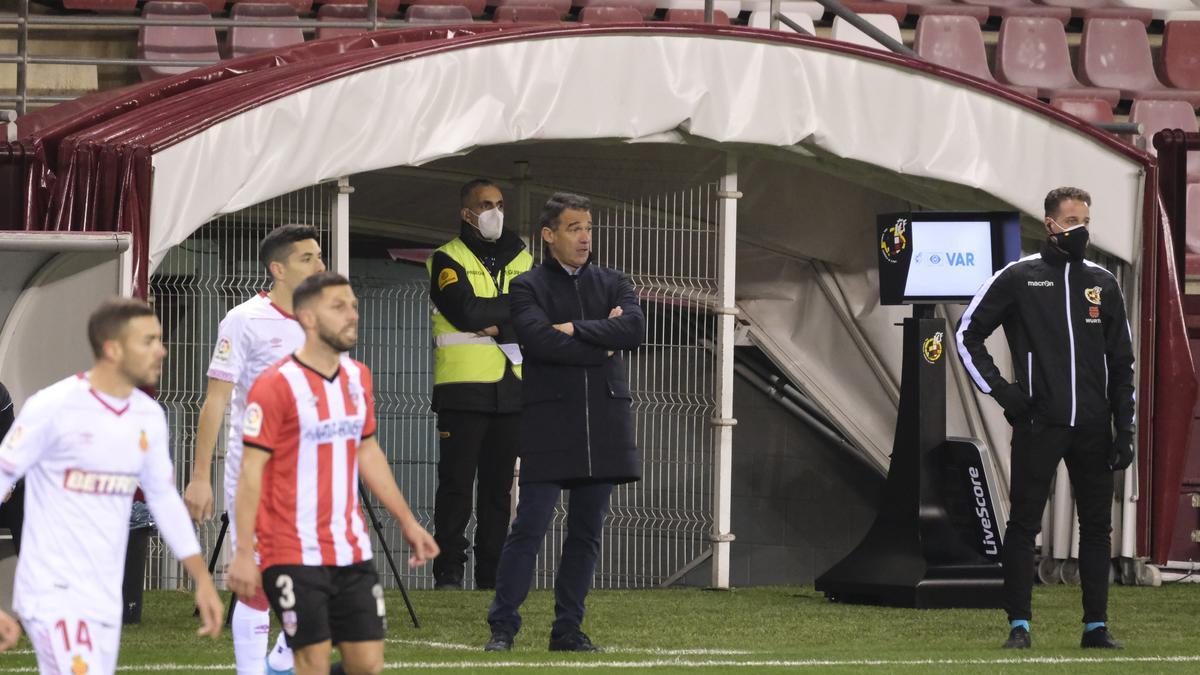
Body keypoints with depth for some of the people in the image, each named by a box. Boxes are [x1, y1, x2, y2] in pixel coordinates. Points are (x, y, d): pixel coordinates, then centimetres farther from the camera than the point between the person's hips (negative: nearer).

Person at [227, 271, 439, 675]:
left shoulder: (357, 377, 10)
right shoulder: (276, 386, -12)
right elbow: (251, 471, -12)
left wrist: (407, 521, 21)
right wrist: (243, 554, -16)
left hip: (352, 552, 7)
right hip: (295, 557, -7)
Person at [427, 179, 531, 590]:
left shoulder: (520, 260, 15)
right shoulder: (447, 260, 2)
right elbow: (466, 312, -15)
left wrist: (499, 327, -14)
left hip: (511, 389, 4)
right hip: (464, 389, -4)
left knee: (499, 484, 6)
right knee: (457, 482, -5)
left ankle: (492, 572, 10)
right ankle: (448, 571, -2)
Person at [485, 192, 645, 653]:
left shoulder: (613, 285, 14)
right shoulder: (528, 288, 3)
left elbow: (635, 328, -5)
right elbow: (541, 341, -15)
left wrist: (576, 329, -10)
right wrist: (602, 345, -7)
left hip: (604, 421, 4)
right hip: (549, 421, -4)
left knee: (587, 532, 6)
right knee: (530, 525, -8)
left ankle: (568, 628, 12)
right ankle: (503, 627, -4)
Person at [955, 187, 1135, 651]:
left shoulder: (1103, 283, 11)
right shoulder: (1018, 278, 1)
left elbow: (1122, 362, 14)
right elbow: (969, 334, 7)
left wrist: (1124, 429, 7)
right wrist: (999, 389, -4)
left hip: (1092, 427, 3)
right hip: (1037, 422, -3)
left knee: (1097, 525, 5)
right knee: (1024, 523, -3)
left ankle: (1096, 626, 11)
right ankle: (1019, 626, 0)